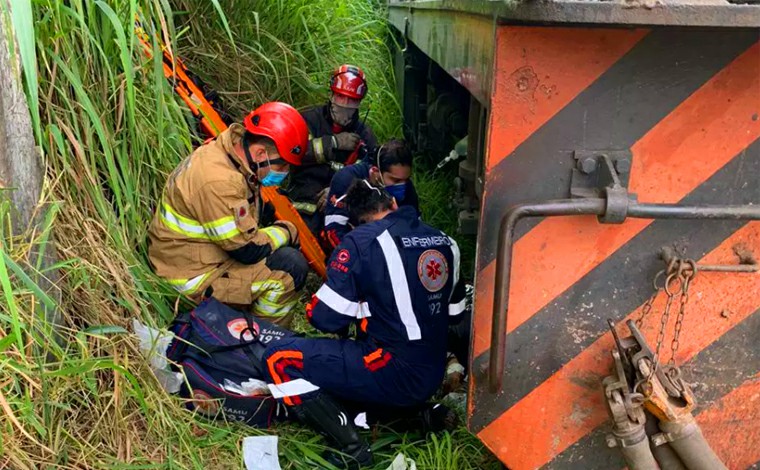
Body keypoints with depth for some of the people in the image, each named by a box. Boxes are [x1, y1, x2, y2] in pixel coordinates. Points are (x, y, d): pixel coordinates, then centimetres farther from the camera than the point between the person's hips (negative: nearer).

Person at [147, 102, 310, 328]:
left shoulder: (224, 153, 2)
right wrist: (286, 231, -9)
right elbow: (249, 250, -25)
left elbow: (253, 214, 15)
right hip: (193, 277, -10)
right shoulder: (219, 181, -30)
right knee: (292, 267, -18)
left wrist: (277, 225, -2)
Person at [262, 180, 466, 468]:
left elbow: (325, 318, -11)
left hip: (394, 374, -7)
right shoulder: (445, 242, 6)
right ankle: (421, 411, 15)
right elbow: (453, 313, 16)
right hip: (433, 375, 7)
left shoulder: (362, 241, -12)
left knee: (279, 358, -1)